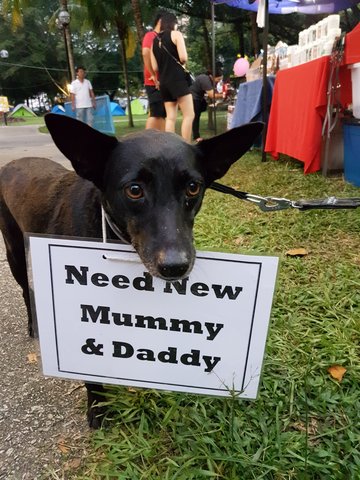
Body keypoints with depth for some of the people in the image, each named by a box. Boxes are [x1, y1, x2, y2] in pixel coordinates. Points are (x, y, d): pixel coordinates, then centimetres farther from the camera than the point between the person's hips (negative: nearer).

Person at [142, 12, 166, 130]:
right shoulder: (151, 35, -5)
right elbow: (145, 53, -22)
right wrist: (153, 75, -22)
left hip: (162, 82, 9)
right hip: (155, 83, -9)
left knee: (162, 114, 8)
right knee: (155, 114, -13)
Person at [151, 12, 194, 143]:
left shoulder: (155, 41, 17)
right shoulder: (176, 34, 1)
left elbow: (155, 67, 13)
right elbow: (183, 57, -12)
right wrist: (181, 63, 9)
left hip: (163, 82, 7)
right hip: (177, 79, -7)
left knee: (170, 117, 5)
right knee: (189, 115, -7)